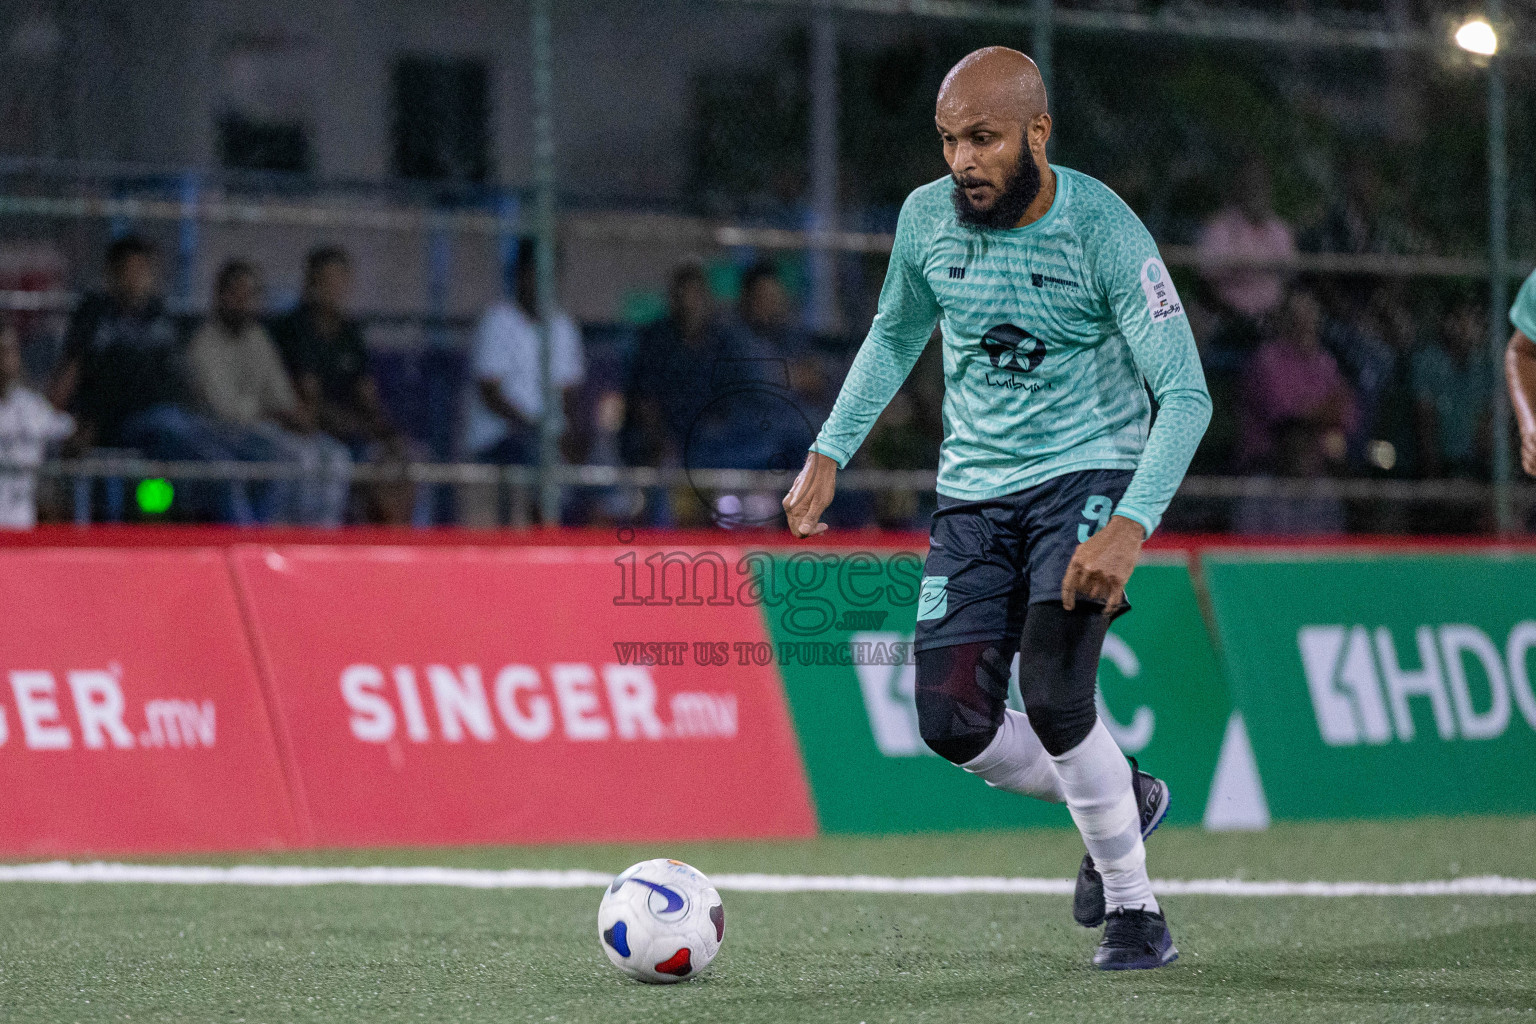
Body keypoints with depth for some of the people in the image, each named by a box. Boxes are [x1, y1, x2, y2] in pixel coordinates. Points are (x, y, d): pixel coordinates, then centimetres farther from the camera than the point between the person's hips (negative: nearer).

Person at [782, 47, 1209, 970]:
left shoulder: (1103, 230, -18)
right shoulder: (928, 218, -3)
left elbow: (1185, 394, -18)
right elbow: (895, 335, 18)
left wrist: (1131, 525, -30)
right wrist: (831, 453, 9)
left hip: (1087, 476, -5)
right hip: (974, 493, 5)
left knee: (1053, 694, -23)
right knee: (954, 720, -7)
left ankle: (1134, 906, -3)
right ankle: (1122, 798, 21)